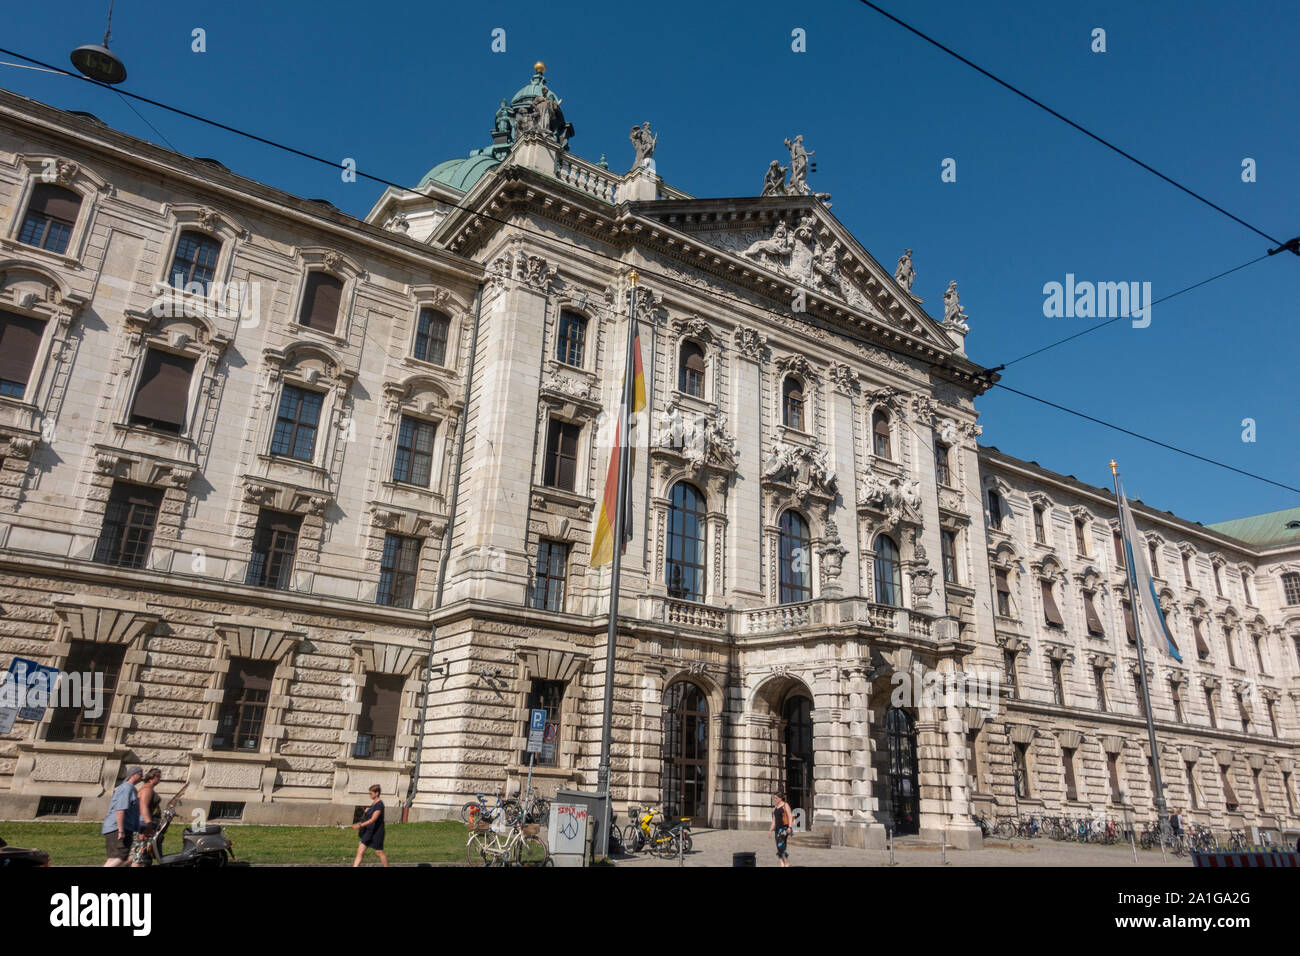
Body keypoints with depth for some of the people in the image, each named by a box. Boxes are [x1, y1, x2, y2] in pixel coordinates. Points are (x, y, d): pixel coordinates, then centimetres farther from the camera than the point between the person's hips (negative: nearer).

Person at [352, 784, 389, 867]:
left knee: (379, 852, 6)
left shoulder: (379, 804, -19)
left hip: (376, 832, -8)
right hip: (369, 831, 9)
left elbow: (373, 819, -26)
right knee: (360, 852, 1)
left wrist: (360, 825, -31)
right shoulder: (373, 803, 9)